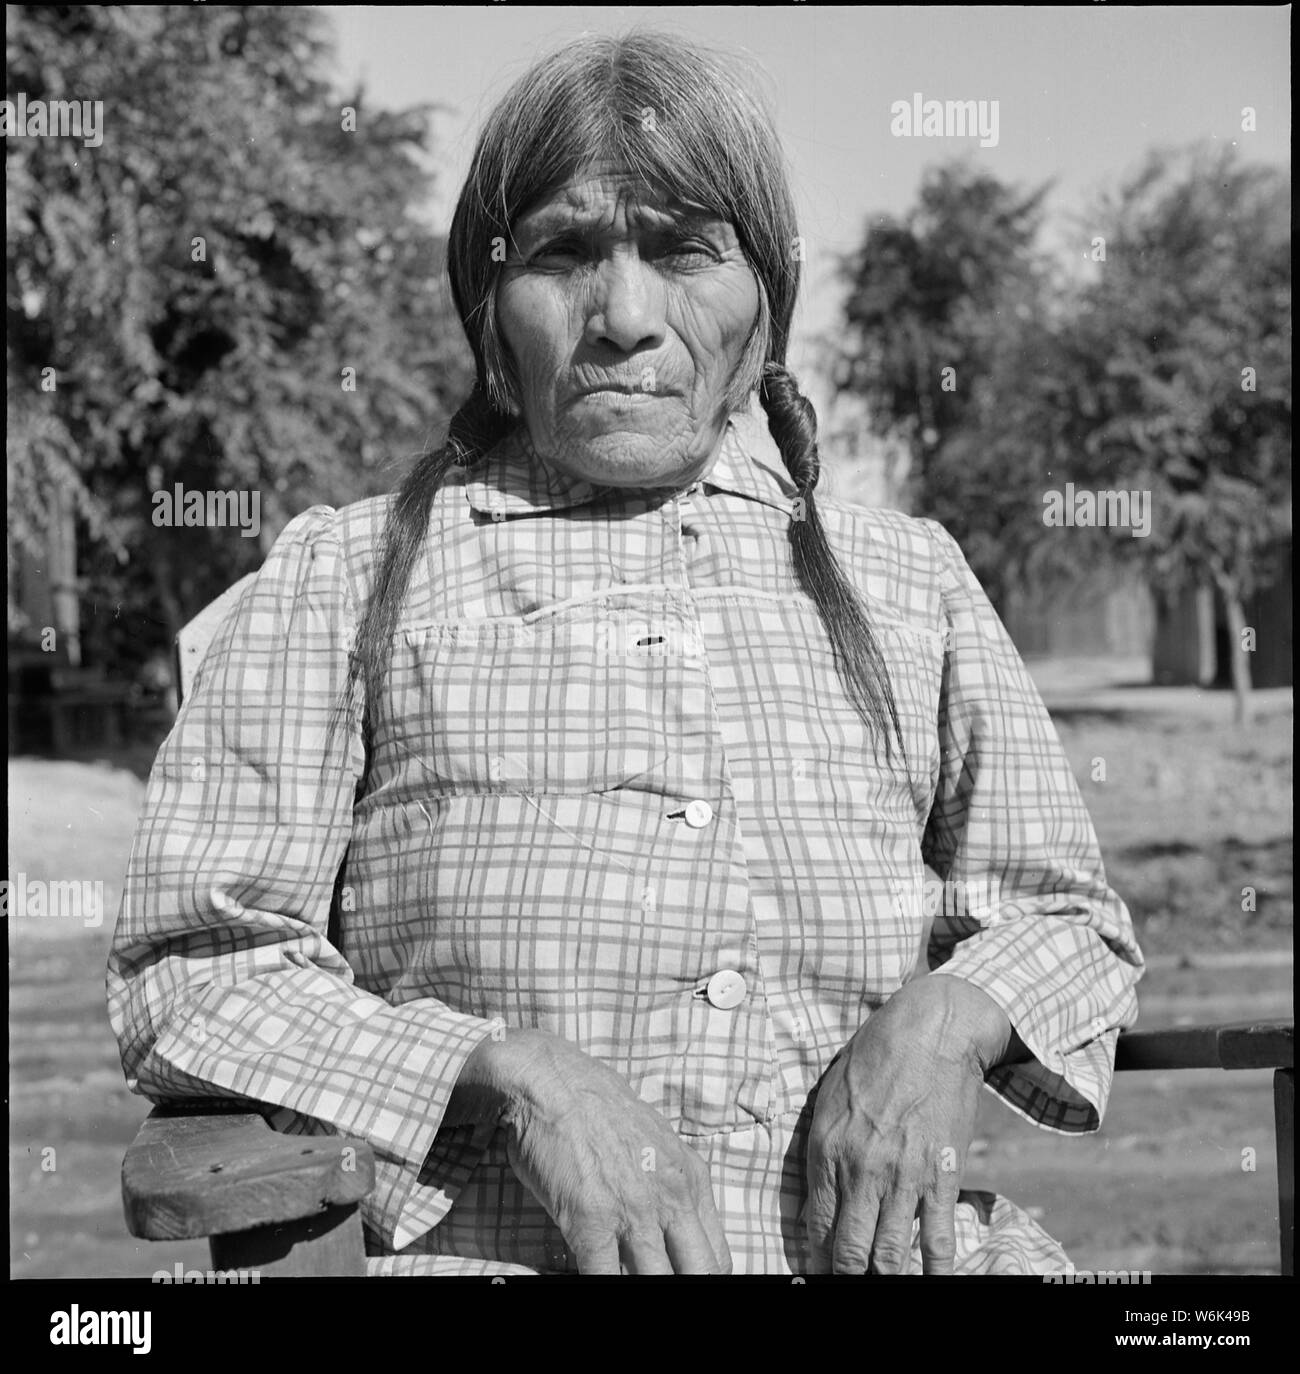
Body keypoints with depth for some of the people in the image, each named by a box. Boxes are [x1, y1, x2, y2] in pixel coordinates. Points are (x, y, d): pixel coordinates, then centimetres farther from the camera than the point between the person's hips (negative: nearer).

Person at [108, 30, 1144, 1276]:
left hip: (881, 1246, 3)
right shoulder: (343, 576, 14)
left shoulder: (909, 580, 23)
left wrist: (948, 1015, 2)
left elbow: (1071, 920, 26)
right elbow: (187, 973, 6)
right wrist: (514, 1070, -10)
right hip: (490, 1253, -2)